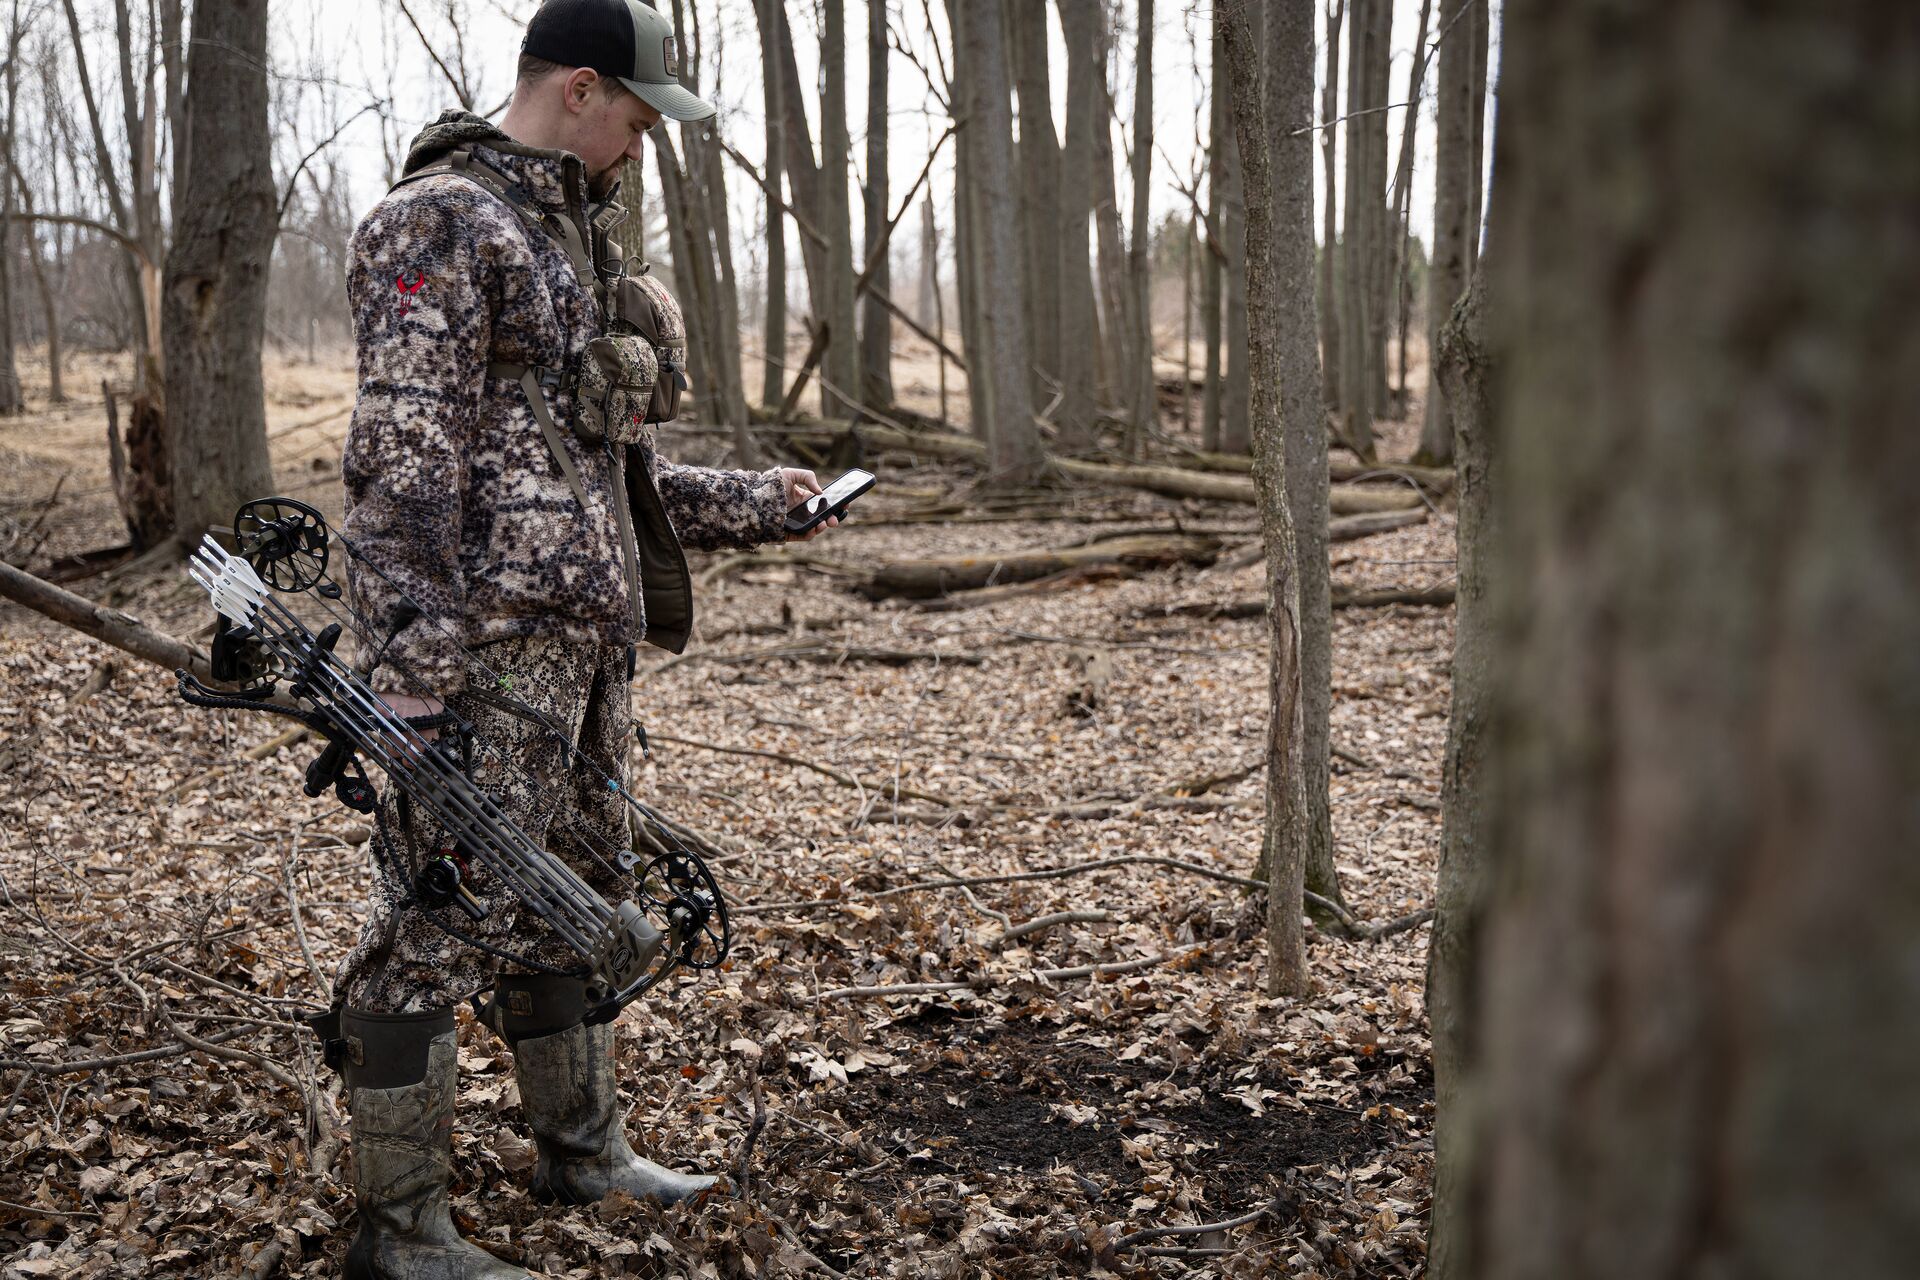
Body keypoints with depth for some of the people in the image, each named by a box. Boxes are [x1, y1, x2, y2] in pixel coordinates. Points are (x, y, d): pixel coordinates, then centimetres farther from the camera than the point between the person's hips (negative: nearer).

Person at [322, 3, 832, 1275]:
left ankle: (582, 1147, 34)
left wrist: (755, 503, 24)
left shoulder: (571, 238, 20)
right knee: (443, 920, -3)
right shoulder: (441, 222, -9)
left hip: (586, 632, 10)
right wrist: (415, 660, -24)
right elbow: (403, 453, -18)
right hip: (491, 641, -9)